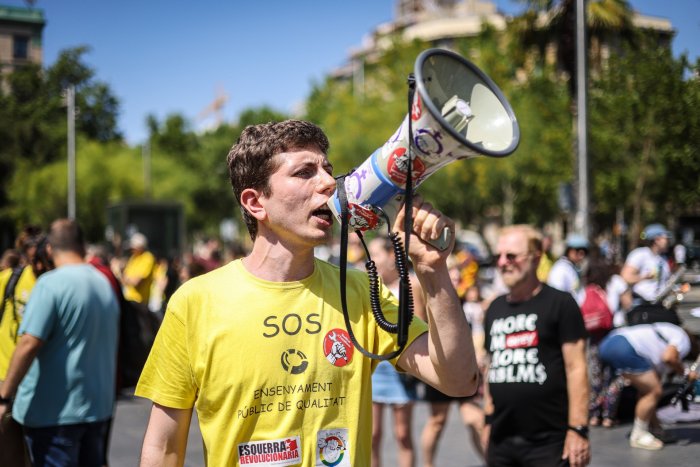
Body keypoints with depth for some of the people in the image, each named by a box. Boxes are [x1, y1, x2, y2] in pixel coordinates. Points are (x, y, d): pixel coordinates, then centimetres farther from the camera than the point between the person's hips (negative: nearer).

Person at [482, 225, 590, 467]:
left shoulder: (559, 303, -5)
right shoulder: (495, 309, 14)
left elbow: (576, 367, -10)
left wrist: (578, 429, -15)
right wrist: (488, 419, 15)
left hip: (549, 441, -6)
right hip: (501, 441, 6)